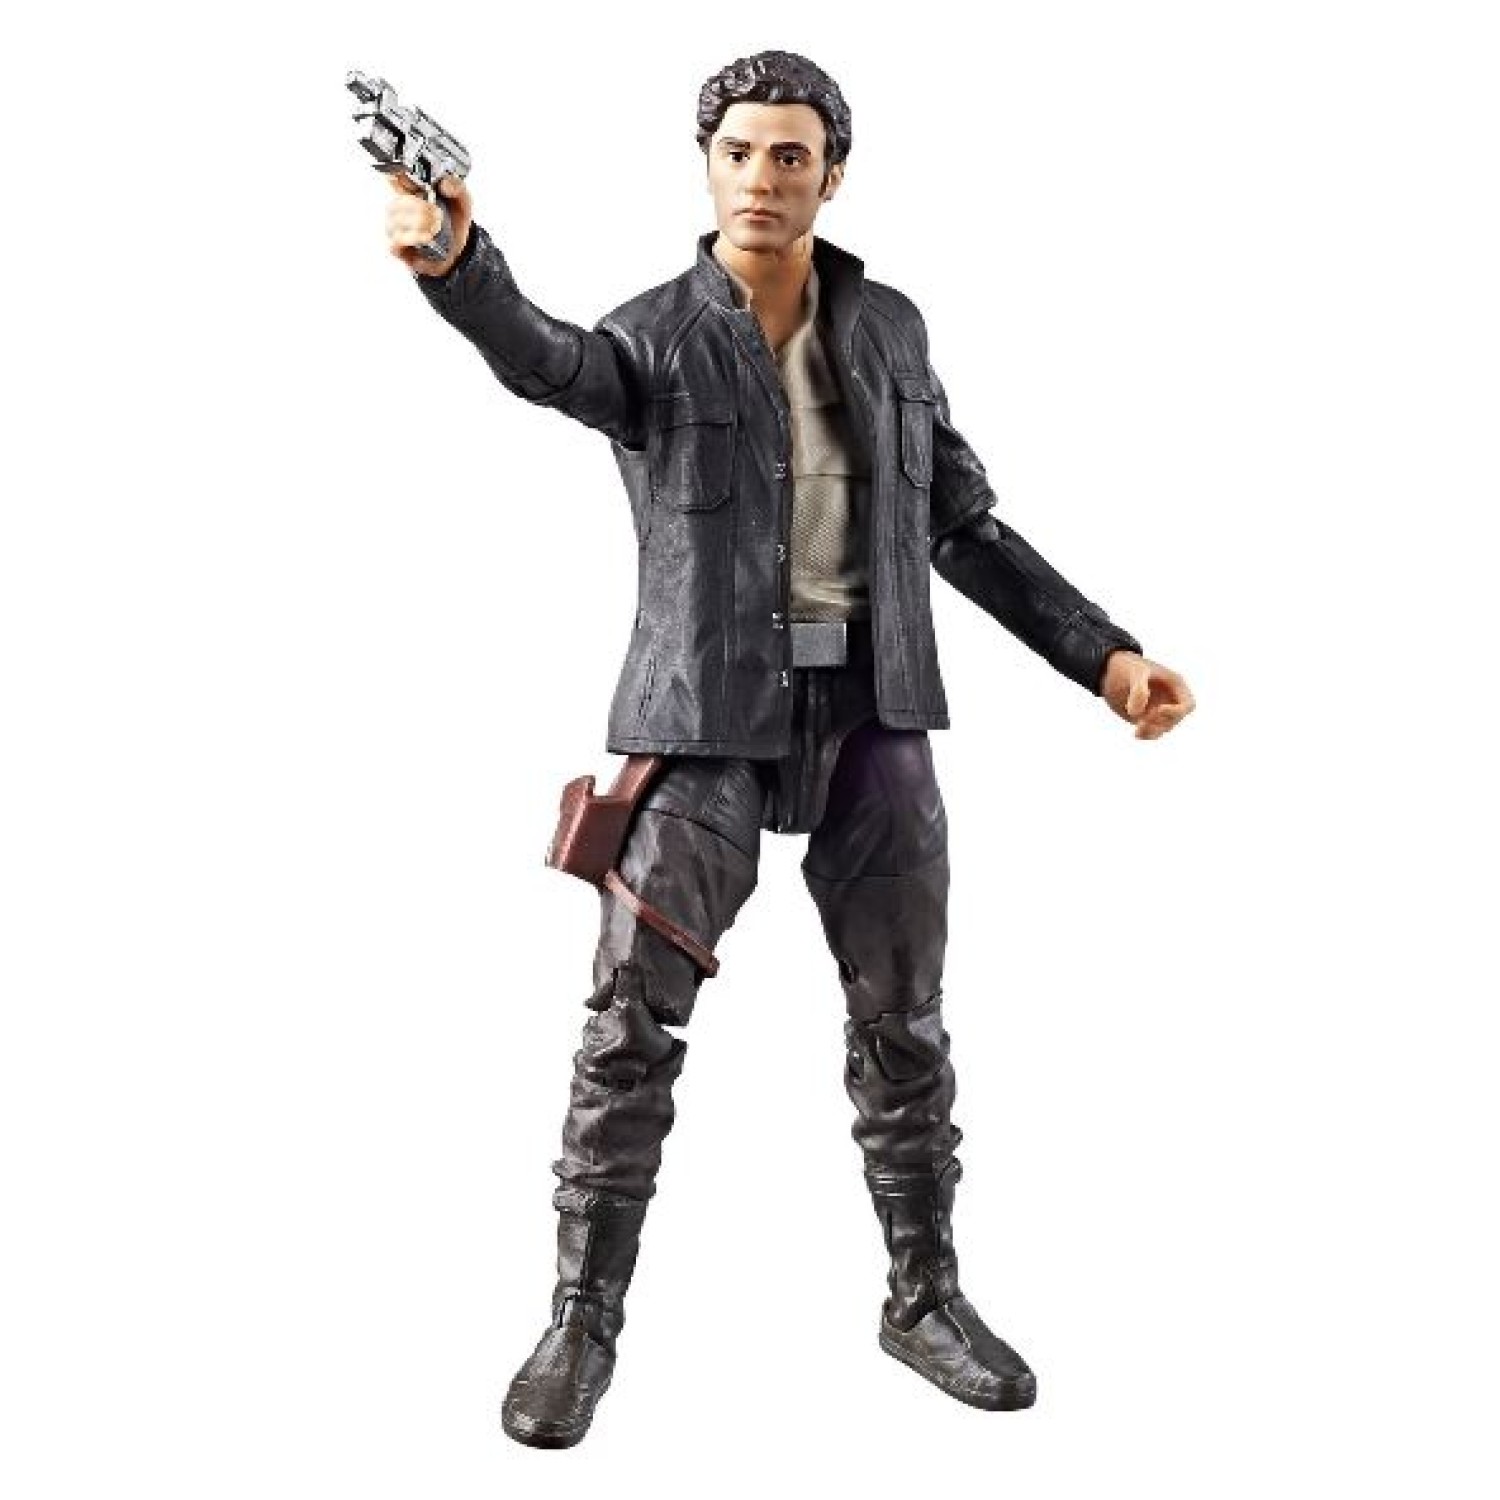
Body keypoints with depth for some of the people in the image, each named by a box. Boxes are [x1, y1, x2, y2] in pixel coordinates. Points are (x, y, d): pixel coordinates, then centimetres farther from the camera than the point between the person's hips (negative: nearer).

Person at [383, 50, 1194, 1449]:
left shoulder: (887, 326, 7)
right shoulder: (652, 340, -4)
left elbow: (960, 524, 12)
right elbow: (542, 360, -29)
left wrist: (1100, 652, 6)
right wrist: (453, 263, -51)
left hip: (869, 707, 3)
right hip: (710, 713, -3)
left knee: (901, 1019, 8)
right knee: (630, 1026, -6)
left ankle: (925, 1298, 26)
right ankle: (582, 1323, 11)